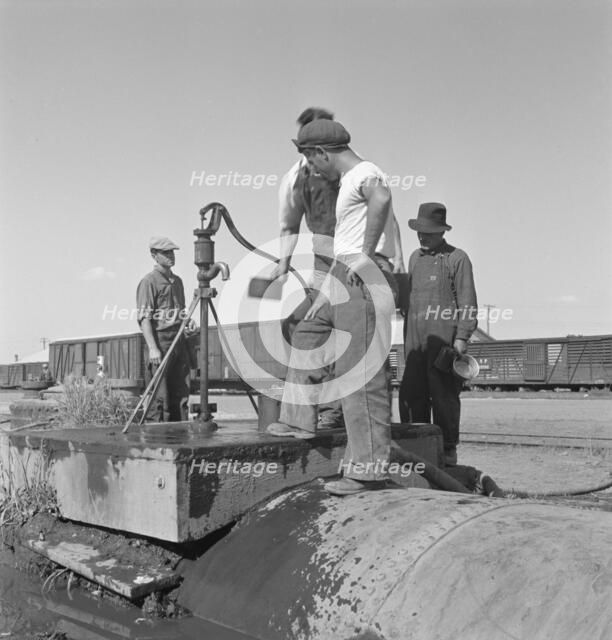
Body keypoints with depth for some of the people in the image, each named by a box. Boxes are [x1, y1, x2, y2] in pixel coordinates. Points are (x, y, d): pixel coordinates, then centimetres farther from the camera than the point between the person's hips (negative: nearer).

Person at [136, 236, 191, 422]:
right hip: (161, 340, -7)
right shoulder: (149, 281, -6)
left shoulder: (177, 281, 18)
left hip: (179, 342, 8)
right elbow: (144, 318, -13)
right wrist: (152, 348, -20)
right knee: (159, 395, -7)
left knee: (180, 393, 8)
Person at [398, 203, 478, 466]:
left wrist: (462, 337, -12)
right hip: (415, 342, 6)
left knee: (443, 397, -2)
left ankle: (447, 451, 8)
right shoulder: (414, 258, 19)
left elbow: (467, 302, -4)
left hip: (443, 341, -5)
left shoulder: (457, 258, 0)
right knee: (411, 397, 3)